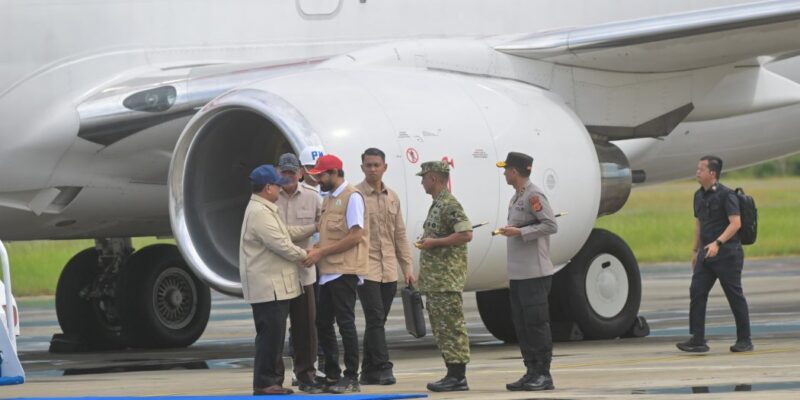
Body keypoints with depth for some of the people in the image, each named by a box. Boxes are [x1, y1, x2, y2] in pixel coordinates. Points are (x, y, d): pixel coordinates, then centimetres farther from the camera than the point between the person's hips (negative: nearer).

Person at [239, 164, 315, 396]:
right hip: (268, 286, -11)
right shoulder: (259, 213, -17)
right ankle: (264, 383, -7)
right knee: (270, 335, -9)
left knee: (274, 335, 13)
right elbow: (281, 244, -19)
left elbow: (286, 232, 25)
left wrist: (314, 228, 23)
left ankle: (273, 380, 17)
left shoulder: (265, 210, 18)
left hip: (275, 286, 11)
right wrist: (304, 256, -4)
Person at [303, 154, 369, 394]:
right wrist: (315, 250, 4)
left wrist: (321, 253, -16)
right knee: (323, 324, 10)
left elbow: (355, 236, -17)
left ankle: (351, 379, -1)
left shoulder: (352, 197, -10)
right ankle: (332, 375, 19)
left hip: (344, 272, -9)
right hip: (328, 272, 9)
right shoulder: (328, 199, 17)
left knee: (345, 323, -6)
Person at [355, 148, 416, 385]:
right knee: (375, 319, -12)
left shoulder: (392, 198, 14)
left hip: (389, 270, 6)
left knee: (377, 321, 9)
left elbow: (400, 235, 18)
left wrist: (407, 266, 13)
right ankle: (383, 368, -15)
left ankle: (369, 372, 14)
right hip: (366, 267, -6)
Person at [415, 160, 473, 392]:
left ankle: (458, 376, -8)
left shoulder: (450, 205, -13)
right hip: (434, 279, 10)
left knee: (452, 326, -9)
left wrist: (434, 242, -17)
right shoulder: (437, 205, 18)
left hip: (447, 278, -10)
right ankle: (452, 373, 13)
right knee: (441, 327, 10)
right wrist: (427, 242, 12)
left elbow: (465, 234, -22)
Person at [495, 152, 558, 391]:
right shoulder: (516, 198, 17)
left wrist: (519, 232, -18)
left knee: (536, 322, -8)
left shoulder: (534, 196, -11)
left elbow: (550, 226, -17)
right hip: (518, 274, 9)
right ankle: (532, 372, 14)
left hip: (535, 273, -9)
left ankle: (544, 375, -5)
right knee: (521, 324, 9)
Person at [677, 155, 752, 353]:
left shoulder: (726, 195, -12)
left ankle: (744, 340, 10)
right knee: (697, 292, -4)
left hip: (727, 253, -7)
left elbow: (736, 223, -19)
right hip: (706, 255, 7)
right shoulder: (699, 195, 12)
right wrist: (696, 250, 21)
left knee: (735, 296, 1)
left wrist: (717, 243, -29)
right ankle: (697, 340, -5)